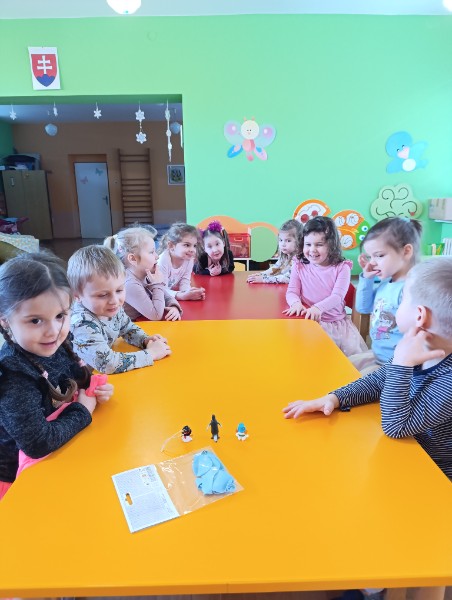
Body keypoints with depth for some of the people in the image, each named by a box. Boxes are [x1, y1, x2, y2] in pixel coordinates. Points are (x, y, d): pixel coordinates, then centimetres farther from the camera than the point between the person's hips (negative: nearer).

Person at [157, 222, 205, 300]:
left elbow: (184, 283, -8)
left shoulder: (189, 259, -11)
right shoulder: (163, 260, -27)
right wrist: (183, 295, -45)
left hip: (171, 293, 5)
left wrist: (189, 293, -31)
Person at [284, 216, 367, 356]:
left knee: (353, 350, -14)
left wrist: (318, 307, -33)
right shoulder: (299, 266, 2)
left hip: (338, 322, 1)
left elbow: (337, 296, -13)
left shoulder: (341, 267, -3)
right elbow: (291, 292, -3)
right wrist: (296, 303, -28)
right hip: (309, 322, 0)